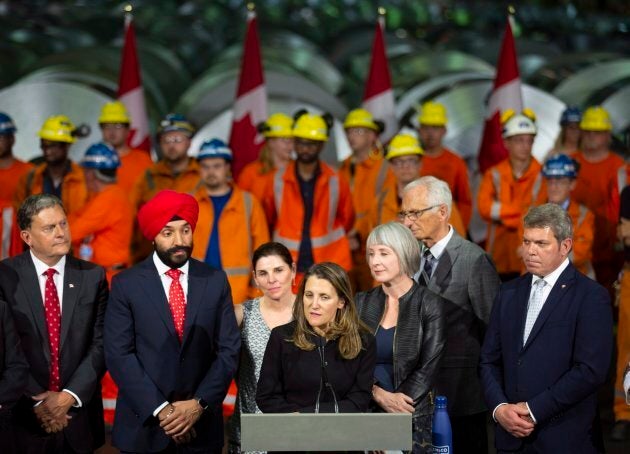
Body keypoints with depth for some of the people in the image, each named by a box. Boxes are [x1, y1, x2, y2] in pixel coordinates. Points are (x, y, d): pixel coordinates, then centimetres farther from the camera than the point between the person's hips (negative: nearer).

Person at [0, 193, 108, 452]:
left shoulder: (92, 276, 2)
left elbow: (101, 343, -1)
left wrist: (70, 396, -11)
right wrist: (35, 402, -12)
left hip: (79, 414, 2)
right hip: (25, 418, -2)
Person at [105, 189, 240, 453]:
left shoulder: (215, 281, 2)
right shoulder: (126, 284, -3)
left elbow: (229, 349, 1)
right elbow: (118, 354, -8)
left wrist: (200, 403, -11)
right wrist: (160, 409, -15)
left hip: (201, 425, 2)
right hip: (144, 425, -1)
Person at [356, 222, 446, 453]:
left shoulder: (430, 304, -5)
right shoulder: (362, 302, 6)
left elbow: (428, 369, -9)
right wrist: (380, 396, -15)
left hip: (414, 419, -3)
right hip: (366, 416, 3)